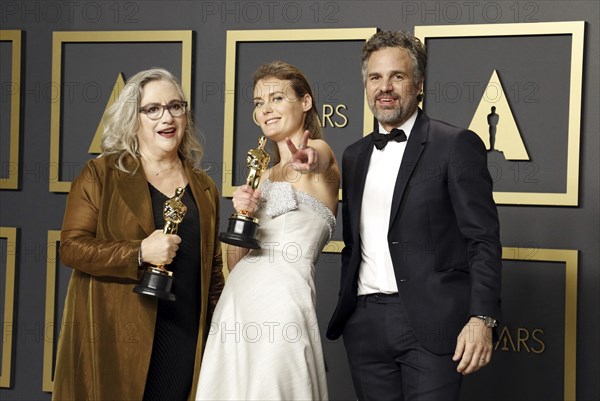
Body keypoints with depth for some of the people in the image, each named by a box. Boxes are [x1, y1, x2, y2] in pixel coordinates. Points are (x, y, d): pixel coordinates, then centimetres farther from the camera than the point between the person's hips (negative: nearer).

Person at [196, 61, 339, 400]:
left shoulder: (319, 150, -1)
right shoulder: (264, 176, 20)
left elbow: (318, 159, -29)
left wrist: (306, 162, -52)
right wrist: (241, 214, -2)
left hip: (281, 299, -7)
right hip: (237, 303, 7)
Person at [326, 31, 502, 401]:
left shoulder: (456, 145, -3)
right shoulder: (354, 156, 16)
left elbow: (483, 240, -7)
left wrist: (481, 318, -16)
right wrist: (345, 310, 15)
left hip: (429, 322, -5)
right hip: (365, 324, 5)